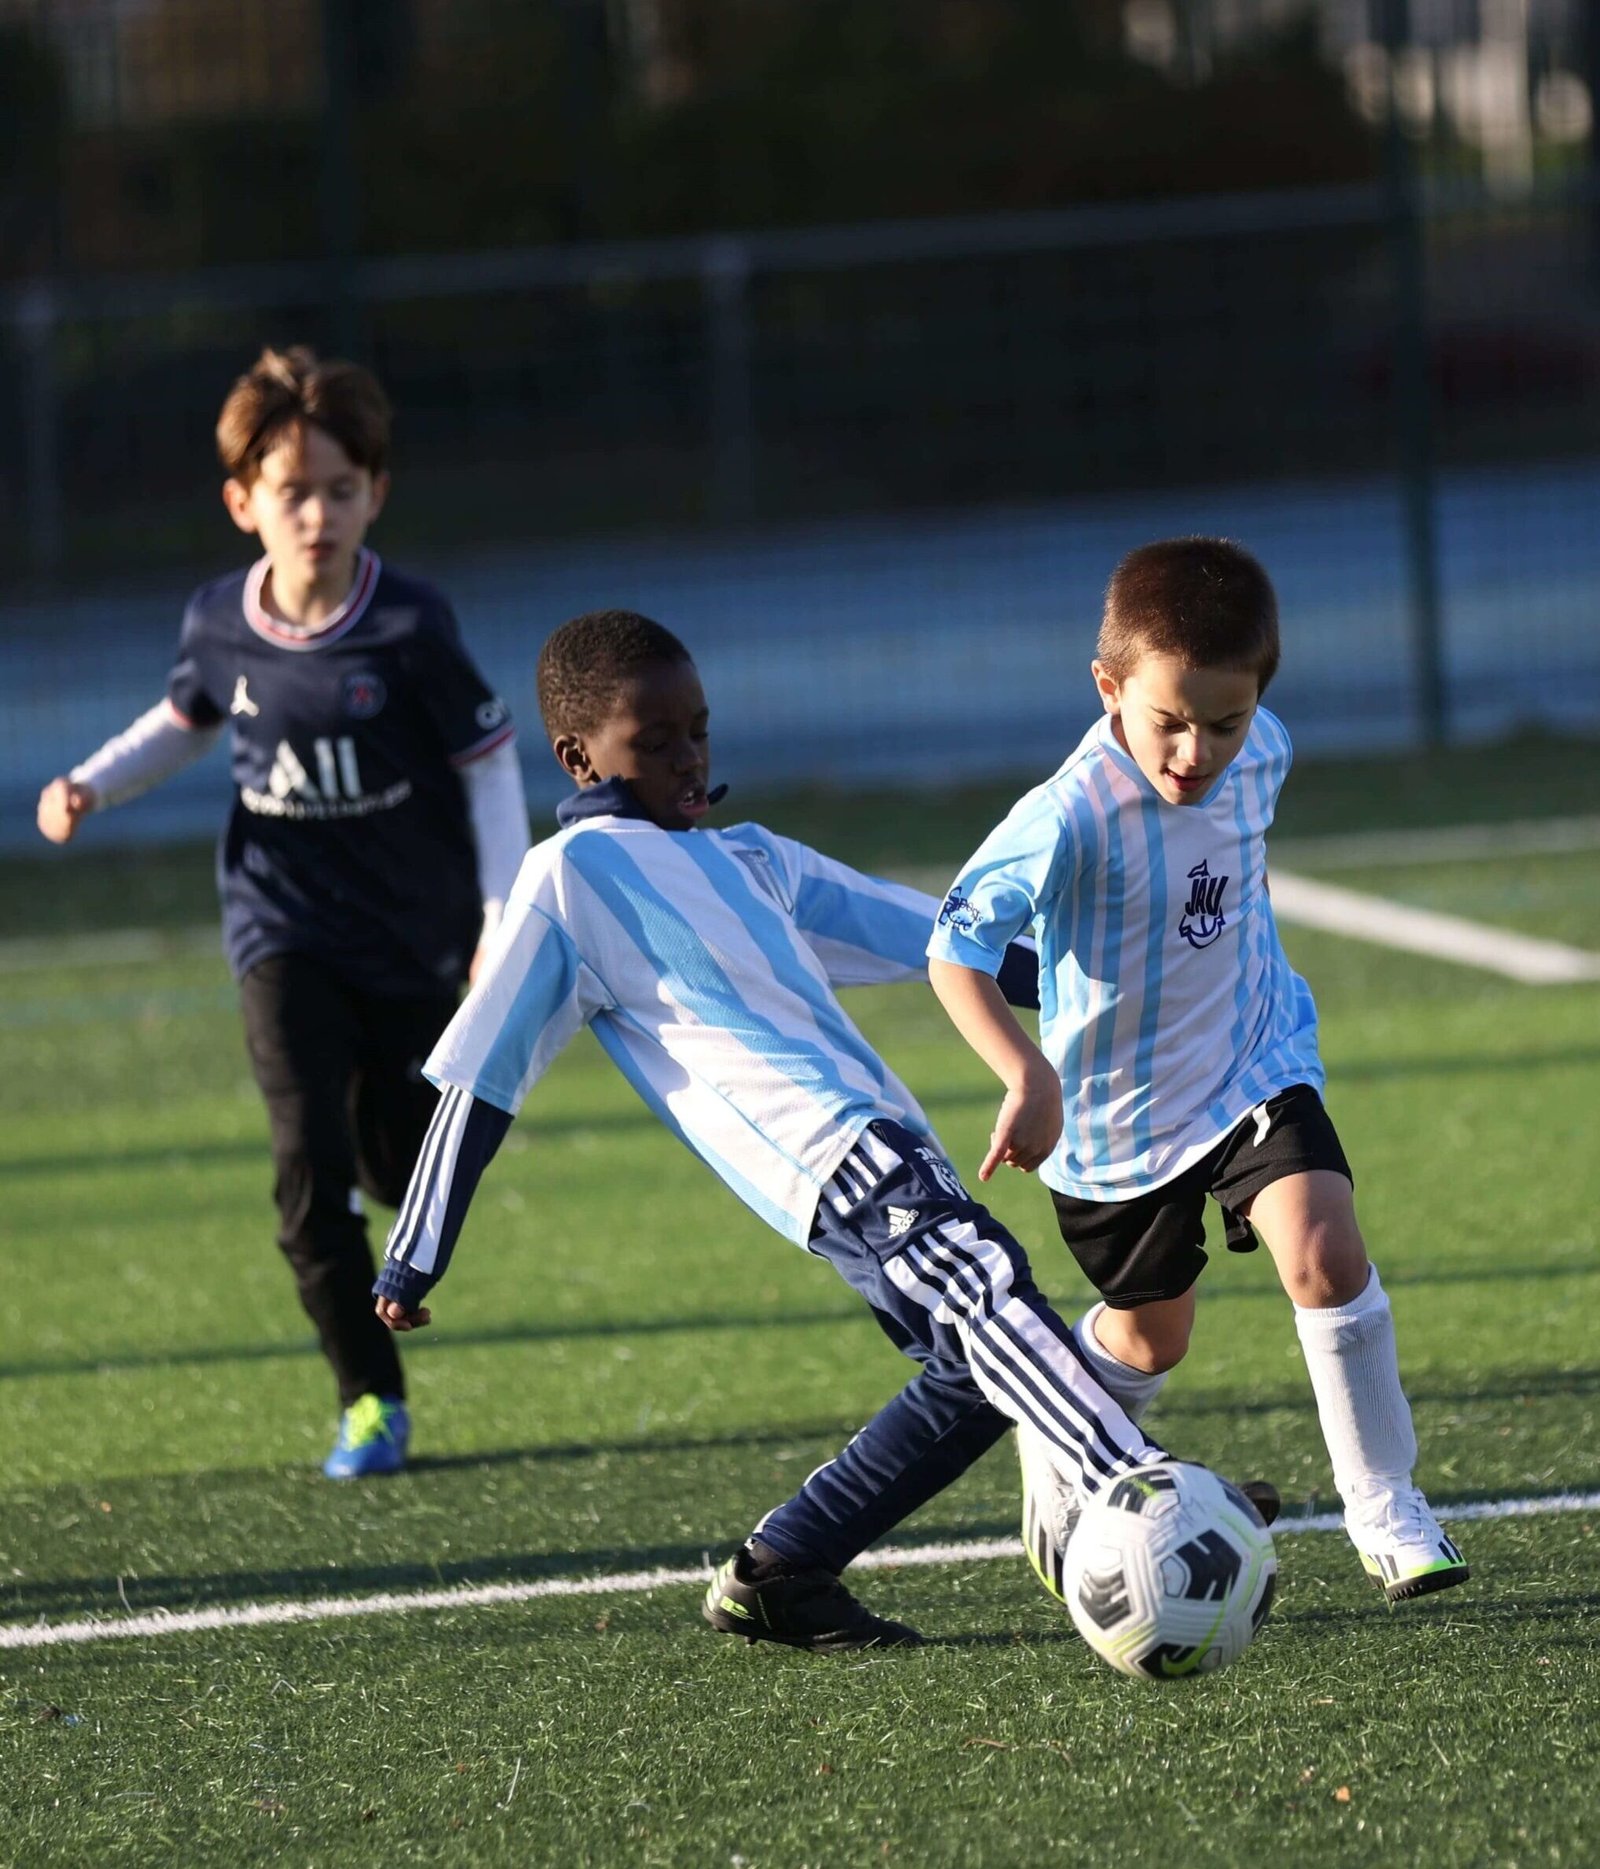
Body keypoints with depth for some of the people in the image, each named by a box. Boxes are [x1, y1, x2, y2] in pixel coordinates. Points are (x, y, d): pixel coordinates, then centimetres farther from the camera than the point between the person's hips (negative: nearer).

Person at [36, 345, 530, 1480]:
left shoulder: (410, 629, -16)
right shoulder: (221, 624, -6)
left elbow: (489, 762, -8)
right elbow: (187, 722, 16)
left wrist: (503, 919, -12)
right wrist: (91, 786, 2)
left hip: (414, 931, -1)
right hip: (284, 927, 1)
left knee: (405, 1176, 9)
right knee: (310, 1162, -14)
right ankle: (370, 1400, -3)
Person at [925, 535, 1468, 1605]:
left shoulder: (1262, 754, -12)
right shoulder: (1074, 817, -32)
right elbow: (957, 950, -32)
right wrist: (1029, 1077, -43)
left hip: (1254, 1063, 3)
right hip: (1118, 1109, -3)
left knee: (1326, 1253, -19)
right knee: (1149, 1336, 14)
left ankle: (1384, 1506, -5)